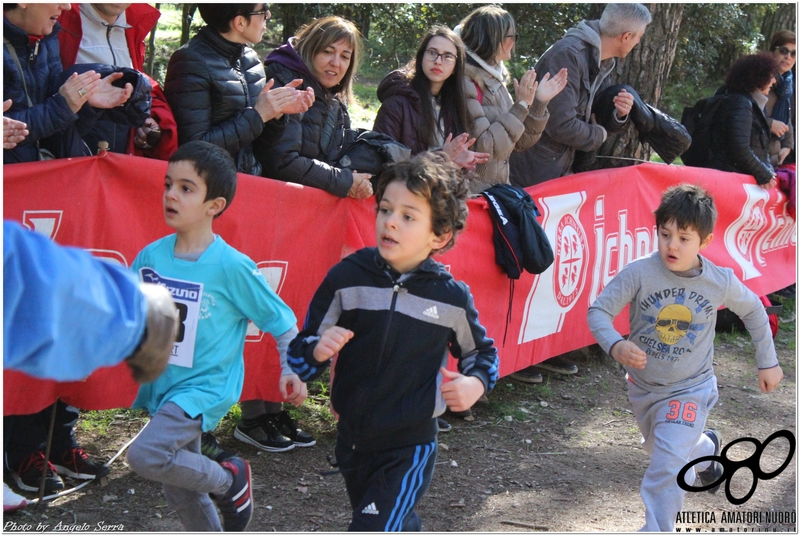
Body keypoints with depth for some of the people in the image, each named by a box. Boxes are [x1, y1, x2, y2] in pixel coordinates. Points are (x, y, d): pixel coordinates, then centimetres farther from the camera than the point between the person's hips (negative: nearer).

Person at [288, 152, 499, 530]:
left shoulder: (451, 297, -8)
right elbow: (300, 357, -3)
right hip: (353, 439, 3)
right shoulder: (347, 279, -8)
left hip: (410, 446, -3)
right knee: (398, 525, 24)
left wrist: (475, 383, -11)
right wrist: (317, 350, -26)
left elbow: (481, 352, 11)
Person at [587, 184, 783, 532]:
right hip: (644, 386, 3)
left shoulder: (721, 282, -16)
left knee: (668, 465, -21)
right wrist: (616, 345, -39)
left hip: (689, 389, -3)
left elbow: (752, 310, 3)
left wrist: (767, 362, 9)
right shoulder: (638, 273, -22)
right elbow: (599, 311, -19)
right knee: (660, 449, 29)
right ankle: (706, 448, 62)